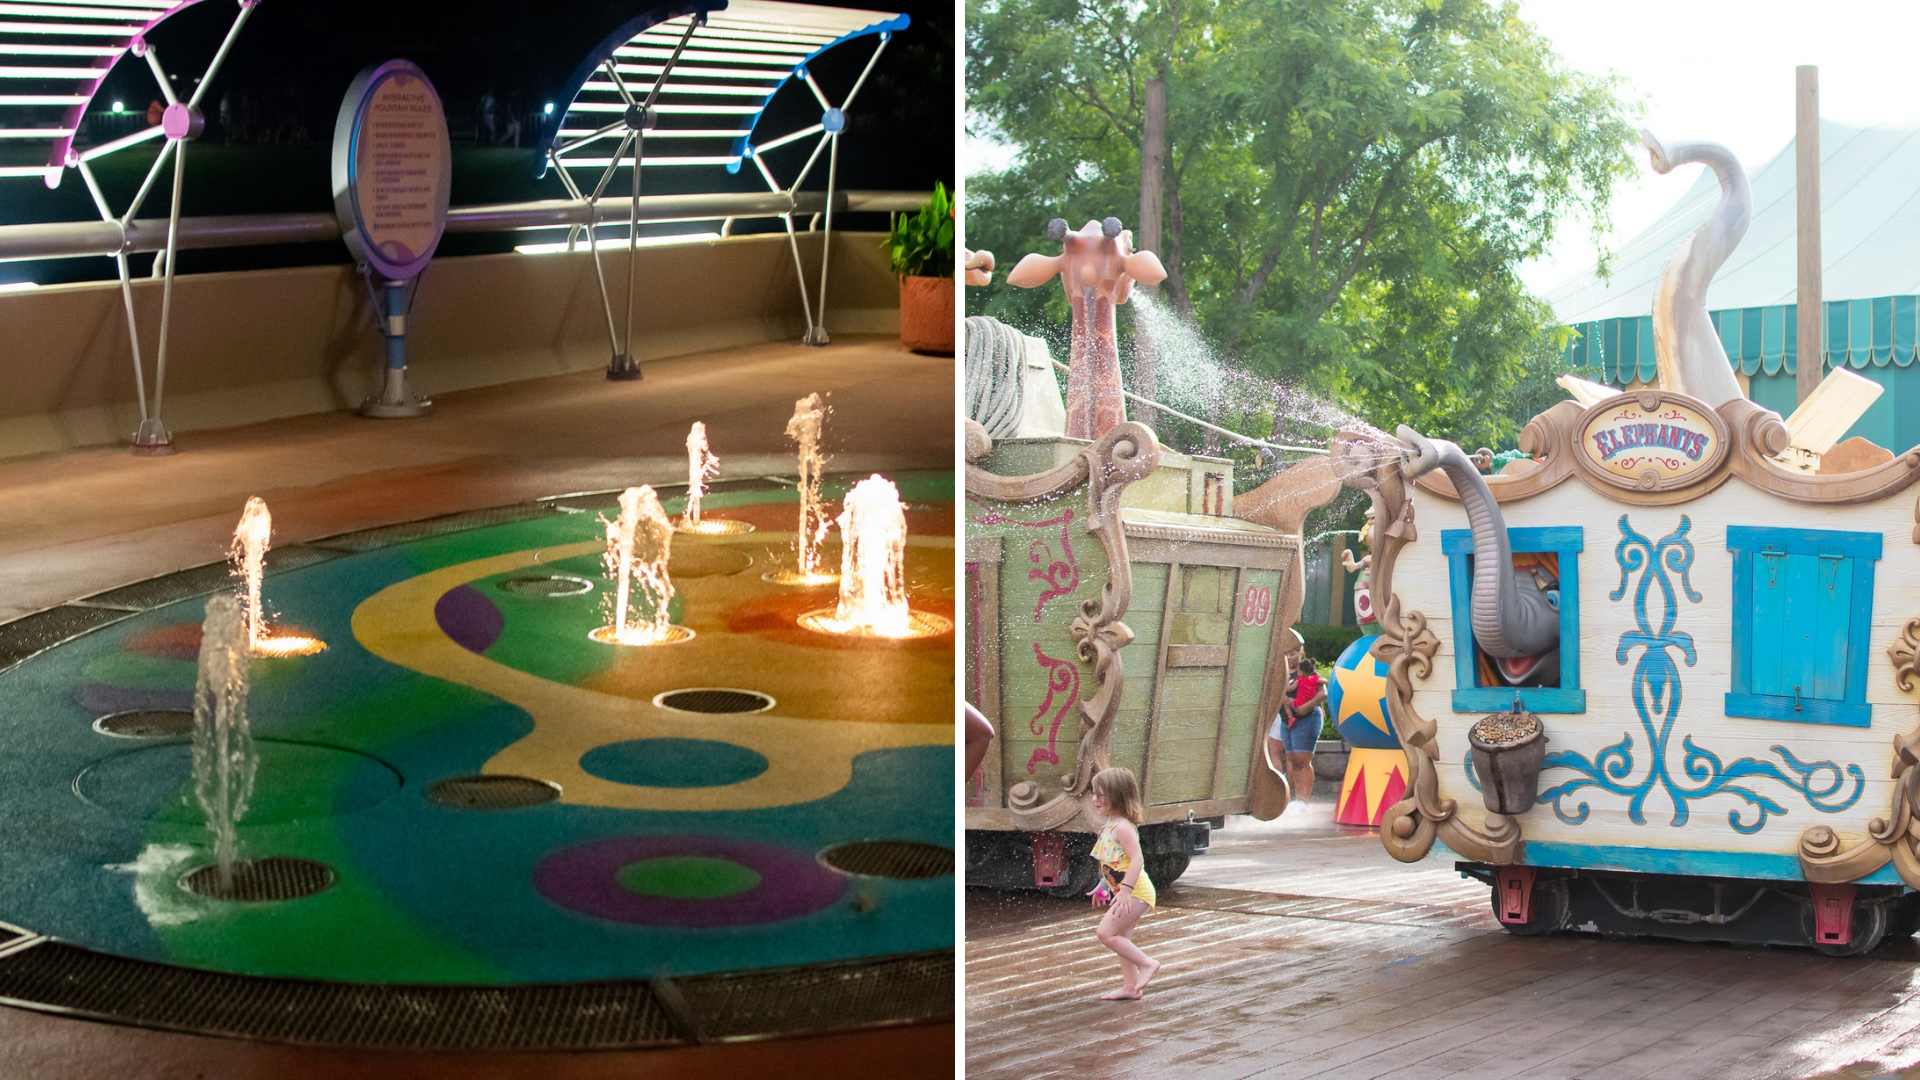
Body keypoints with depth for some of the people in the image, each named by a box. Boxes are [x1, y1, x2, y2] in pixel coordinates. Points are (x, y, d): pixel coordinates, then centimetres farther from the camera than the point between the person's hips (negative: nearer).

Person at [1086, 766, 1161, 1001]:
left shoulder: (1122, 827, -20)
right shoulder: (1110, 826, 11)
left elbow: (1137, 859, -29)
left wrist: (1125, 890, -34)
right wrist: (1103, 885, 27)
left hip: (1135, 891, -10)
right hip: (1123, 890, 10)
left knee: (1106, 933, -14)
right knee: (1120, 939, 14)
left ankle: (1147, 963, -7)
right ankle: (1130, 987, 20)